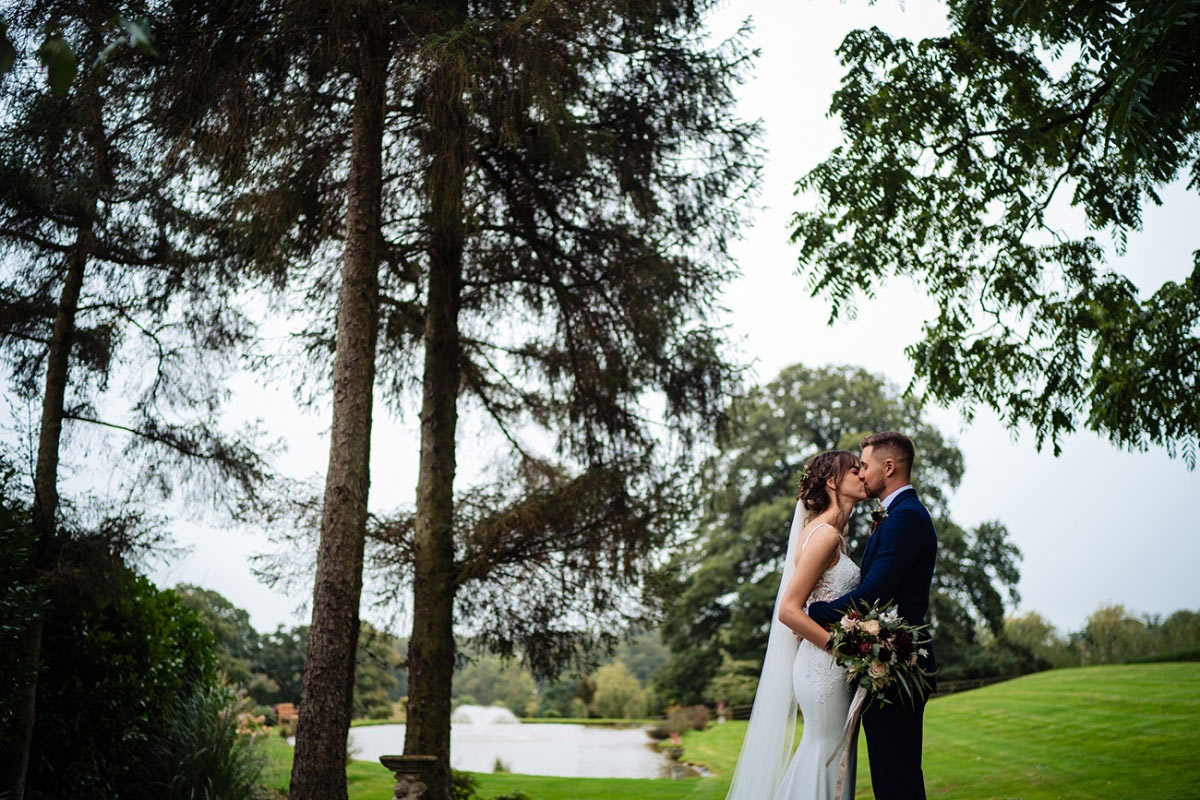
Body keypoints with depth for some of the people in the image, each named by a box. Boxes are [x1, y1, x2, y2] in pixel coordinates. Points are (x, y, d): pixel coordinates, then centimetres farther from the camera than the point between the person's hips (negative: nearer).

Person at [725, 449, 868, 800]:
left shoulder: (832, 533, 13)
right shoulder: (825, 534, -16)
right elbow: (789, 611, -20)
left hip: (824, 663, 9)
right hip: (825, 666, -9)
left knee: (821, 754, 14)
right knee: (828, 756, 0)